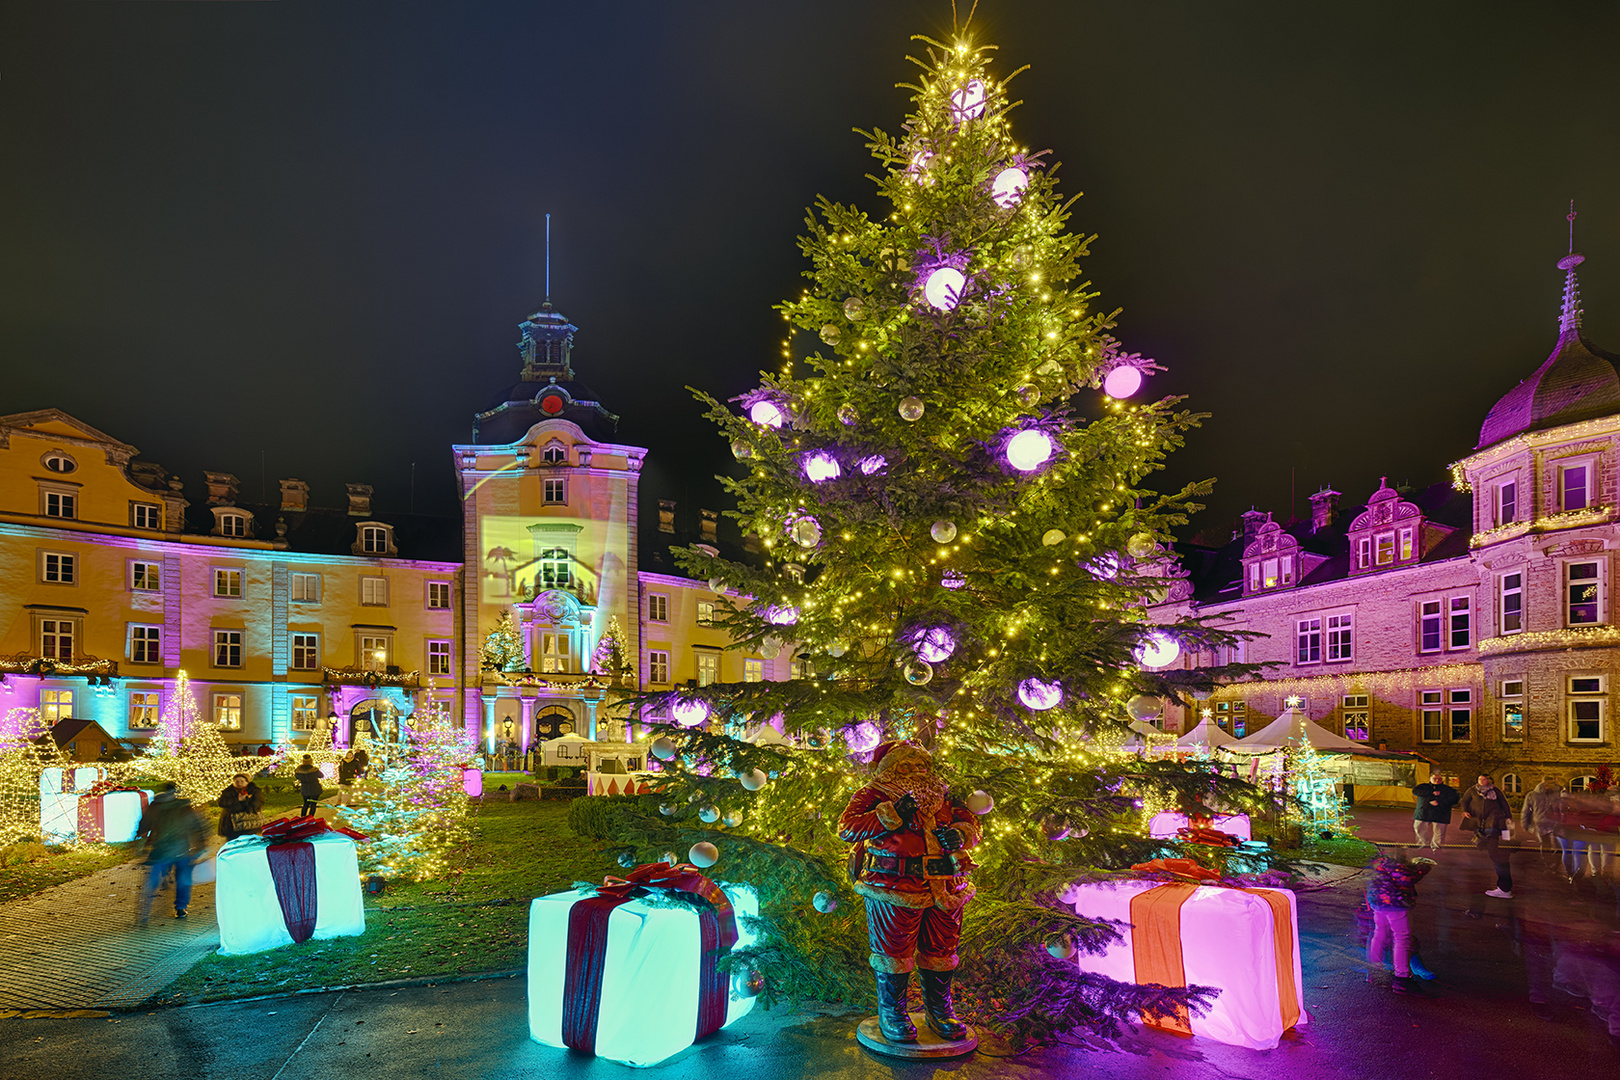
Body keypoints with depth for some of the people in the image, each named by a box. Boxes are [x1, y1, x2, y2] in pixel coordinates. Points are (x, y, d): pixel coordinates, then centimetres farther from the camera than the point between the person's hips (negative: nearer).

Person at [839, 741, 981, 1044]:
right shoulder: (873, 795, 0)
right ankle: (891, 1015, 21)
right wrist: (892, 814, -20)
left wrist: (959, 834, -8)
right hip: (895, 889, -5)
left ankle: (940, 1012, 32)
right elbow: (847, 828, -13)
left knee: (941, 952, 14)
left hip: (944, 889, 5)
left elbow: (970, 822, 17)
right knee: (894, 954, 2)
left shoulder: (942, 797, 17)